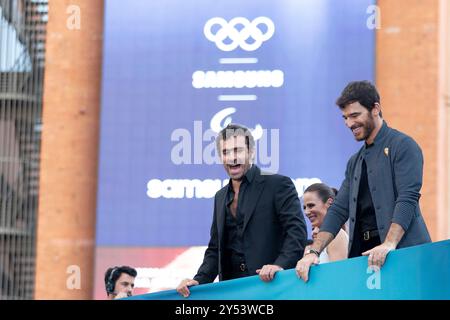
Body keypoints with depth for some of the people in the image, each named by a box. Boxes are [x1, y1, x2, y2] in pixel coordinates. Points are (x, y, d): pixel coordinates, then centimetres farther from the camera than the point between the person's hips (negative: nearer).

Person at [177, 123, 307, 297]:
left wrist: (280, 264, -25)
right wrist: (199, 280, 6)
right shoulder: (221, 197, 20)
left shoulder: (278, 185, 0)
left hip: (270, 286, -5)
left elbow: (297, 230, -10)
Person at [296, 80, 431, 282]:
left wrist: (389, 245, -27)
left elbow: (407, 198, -15)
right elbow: (339, 210, 16)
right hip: (364, 255, 7)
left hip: (402, 251, -6)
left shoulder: (402, 146, -3)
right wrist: (314, 252, 3)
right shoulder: (355, 162, 21)